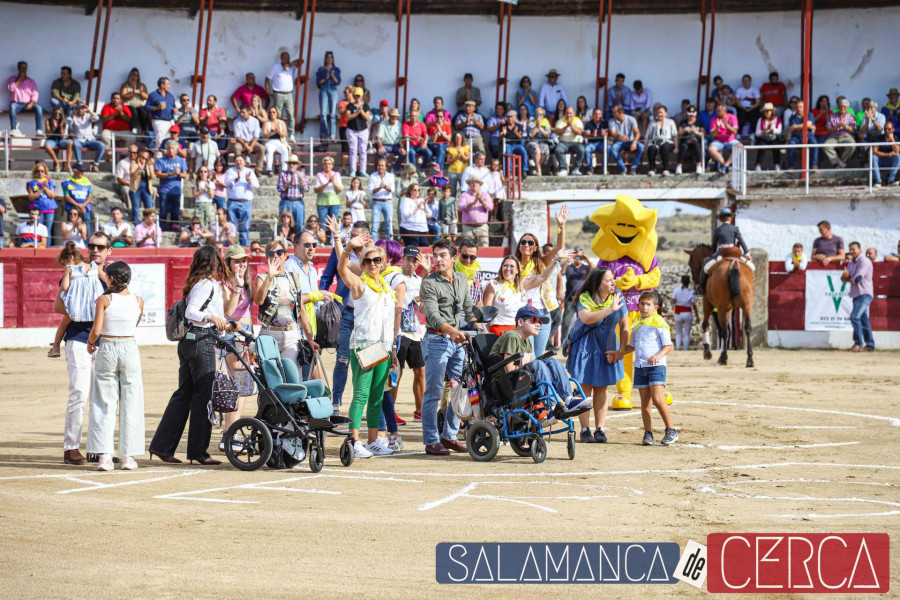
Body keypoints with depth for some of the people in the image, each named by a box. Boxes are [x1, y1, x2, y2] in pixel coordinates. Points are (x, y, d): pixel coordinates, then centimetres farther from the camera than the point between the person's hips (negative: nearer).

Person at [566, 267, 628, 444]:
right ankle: (585, 430, 1)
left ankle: (600, 429, 8)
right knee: (585, 387, -2)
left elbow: (624, 325, 1)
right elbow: (586, 318, -37)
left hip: (606, 348, 3)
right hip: (584, 347, -3)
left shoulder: (617, 297, -5)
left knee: (601, 388, 4)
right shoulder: (585, 298, -16)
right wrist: (610, 309, -38)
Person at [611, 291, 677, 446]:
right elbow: (632, 346, 29)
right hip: (640, 366, 6)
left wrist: (658, 355, -23)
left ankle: (671, 431, -6)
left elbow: (668, 345, -8)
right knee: (645, 401, 5)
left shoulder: (659, 323, -4)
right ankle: (648, 433, 8)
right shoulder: (637, 325, 16)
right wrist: (618, 353, 19)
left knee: (657, 399, -15)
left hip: (656, 365, -6)